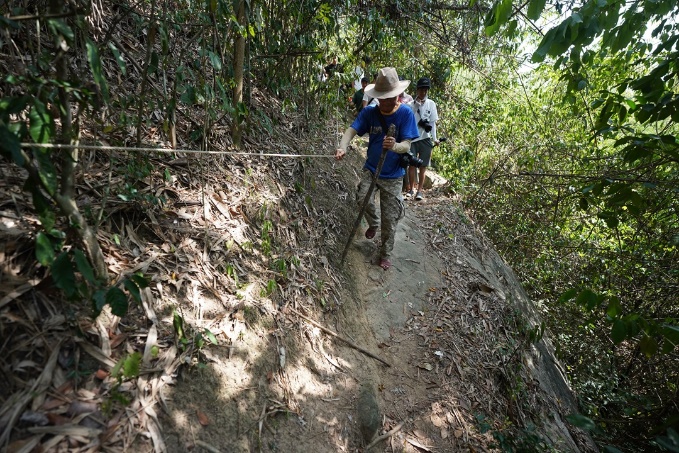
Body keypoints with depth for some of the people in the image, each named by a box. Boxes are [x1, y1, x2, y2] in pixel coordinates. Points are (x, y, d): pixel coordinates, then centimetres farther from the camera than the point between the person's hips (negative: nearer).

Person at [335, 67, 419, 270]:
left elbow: (406, 145, -18)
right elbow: (351, 130, -18)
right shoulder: (369, 112, -7)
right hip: (370, 169, 2)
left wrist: (394, 146, -42)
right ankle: (373, 223, 15)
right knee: (363, 198, -21)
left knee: (390, 219, 2)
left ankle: (385, 254, 23)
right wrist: (342, 147, -40)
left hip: (393, 175, -2)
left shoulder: (405, 113, -13)